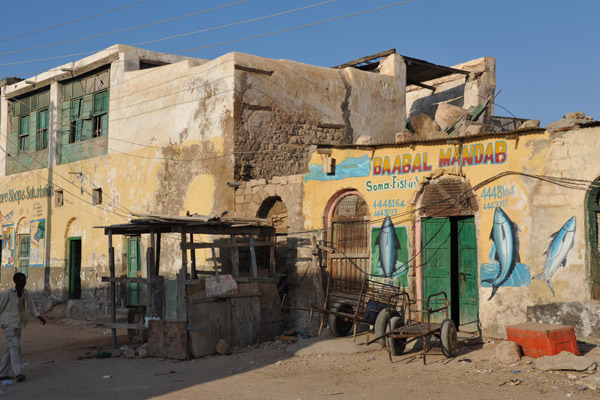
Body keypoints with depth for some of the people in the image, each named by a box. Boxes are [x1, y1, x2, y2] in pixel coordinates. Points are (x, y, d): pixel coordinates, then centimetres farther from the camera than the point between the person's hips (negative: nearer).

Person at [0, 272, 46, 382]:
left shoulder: (25, 293, 6)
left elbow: (31, 306, 9)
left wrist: (40, 317, 0)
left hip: (18, 324, 7)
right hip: (9, 323, -7)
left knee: (10, 349, 10)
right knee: (15, 346, -17)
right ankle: (18, 373, -22)